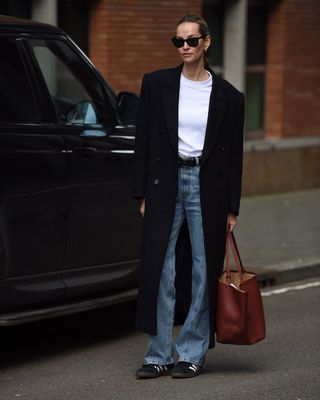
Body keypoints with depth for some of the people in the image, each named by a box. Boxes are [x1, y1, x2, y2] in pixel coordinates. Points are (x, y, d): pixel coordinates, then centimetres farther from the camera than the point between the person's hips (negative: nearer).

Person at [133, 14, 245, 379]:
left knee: (204, 271, 4)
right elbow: (143, 142, 4)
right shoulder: (156, 84, 4)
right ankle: (159, 355, 8)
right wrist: (142, 195, -1)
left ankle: (192, 353, 14)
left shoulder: (228, 96, 3)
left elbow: (234, 155, 6)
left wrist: (232, 207, 3)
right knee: (159, 271, 0)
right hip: (165, 184, 0)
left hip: (208, 186, 0)